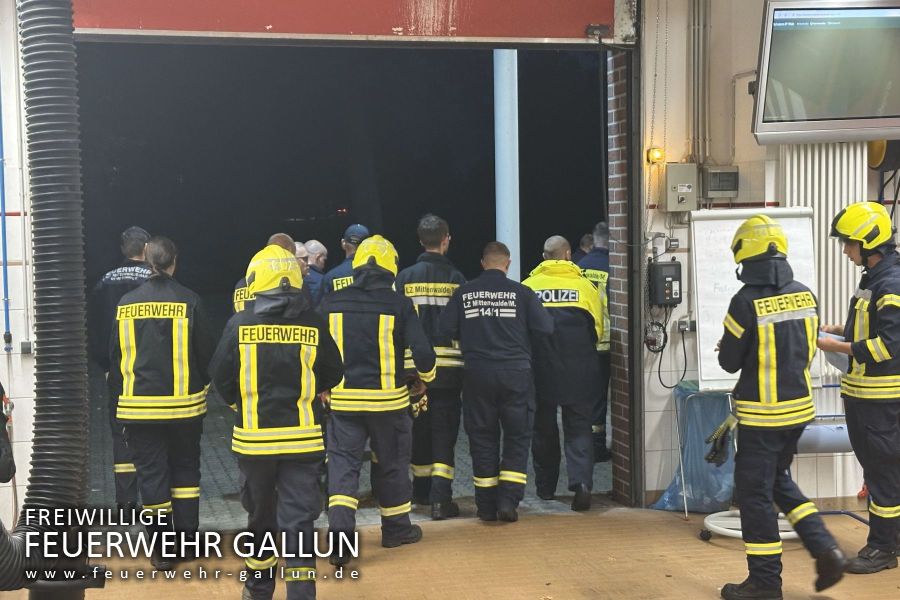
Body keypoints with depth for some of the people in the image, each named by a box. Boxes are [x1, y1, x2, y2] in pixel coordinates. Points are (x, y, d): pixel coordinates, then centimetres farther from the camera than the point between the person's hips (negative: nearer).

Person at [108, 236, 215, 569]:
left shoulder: (127, 303, -1)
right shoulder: (188, 300, -7)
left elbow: (116, 354, 5)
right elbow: (205, 350, -3)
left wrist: (122, 393, 17)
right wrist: (201, 385, 15)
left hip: (139, 403, 1)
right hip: (184, 402, -1)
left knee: (152, 472, 7)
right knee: (185, 467, 15)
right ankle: (186, 538, 19)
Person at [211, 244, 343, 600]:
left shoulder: (240, 324, -7)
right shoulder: (313, 324, -5)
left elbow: (221, 375, -3)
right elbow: (333, 375, 4)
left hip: (253, 437, 1)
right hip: (302, 437, -1)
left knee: (261, 513, 18)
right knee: (298, 518, 2)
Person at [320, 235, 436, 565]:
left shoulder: (330, 303, 0)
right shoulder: (399, 304, -7)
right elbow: (422, 351, -10)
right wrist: (426, 377, 11)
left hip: (343, 398, 1)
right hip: (388, 398, -1)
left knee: (342, 462, 3)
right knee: (392, 462, 14)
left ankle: (339, 533, -12)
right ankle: (396, 527, 27)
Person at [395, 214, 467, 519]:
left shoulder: (406, 277, 0)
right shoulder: (455, 278, -4)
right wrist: (466, 361, 8)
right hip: (448, 366, -2)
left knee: (420, 428, 15)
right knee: (444, 430, 2)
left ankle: (422, 491, 26)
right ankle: (441, 496, -8)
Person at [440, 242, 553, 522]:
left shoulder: (463, 293, 1)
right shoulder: (521, 292, -4)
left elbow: (446, 329, -2)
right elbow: (546, 328, -5)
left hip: (477, 374, 2)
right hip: (515, 373, -2)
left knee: (482, 437, 11)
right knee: (517, 436, 10)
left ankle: (486, 505, 13)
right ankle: (508, 499, 0)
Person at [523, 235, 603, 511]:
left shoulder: (528, 286, -2)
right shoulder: (584, 285, -2)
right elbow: (598, 330, 4)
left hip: (541, 368, 1)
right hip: (578, 371, -1)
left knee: (543, 427, 15)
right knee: (578, 426, 6)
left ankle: (545, 487, 23)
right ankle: (582, 481, -12)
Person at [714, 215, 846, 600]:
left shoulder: (746, 302, -18)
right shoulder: (805, 295, 0)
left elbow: (730, 362, -10)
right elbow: (808, 351, 10)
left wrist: (727, 350, 12)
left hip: (762, 415, -6)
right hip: (799, 408, 6)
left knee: (755, 492, 5)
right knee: (779, 481, 23)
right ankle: (825, 550, 13)